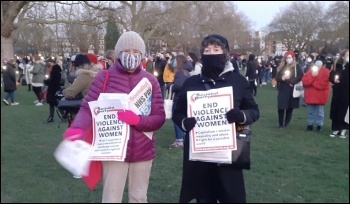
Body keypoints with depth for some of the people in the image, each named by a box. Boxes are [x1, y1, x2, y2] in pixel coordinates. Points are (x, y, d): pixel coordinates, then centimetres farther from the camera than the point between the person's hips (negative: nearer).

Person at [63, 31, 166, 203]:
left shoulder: (150, 81, -1)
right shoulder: (104, 77, -6)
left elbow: (160, 118, -3)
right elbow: (88, 108, -11)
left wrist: (138, 120, -23)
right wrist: (77, 128, -32)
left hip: (143, 151, 3)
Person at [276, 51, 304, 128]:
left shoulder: (297, 66, -1)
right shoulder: (282, 67, 10)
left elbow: (300, 76, -13)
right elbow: (277, 78, 7)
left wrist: (292, 82, -19)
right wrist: (282, 78, -15)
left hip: (292, 90, -2)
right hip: (283, 90, 2)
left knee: (290, 107, 5)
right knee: (281, 107, -4)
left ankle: (286, 123, 15)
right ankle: (280, 123, 8)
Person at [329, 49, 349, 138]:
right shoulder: (337, 66, 5)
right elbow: (331, 76, 10)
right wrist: (334, 80, -9)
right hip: (337, 92, 2)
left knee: (344, 110, -1)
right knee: (336, 110, 5)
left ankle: (343, 129, 11)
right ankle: (335, 129, 16)